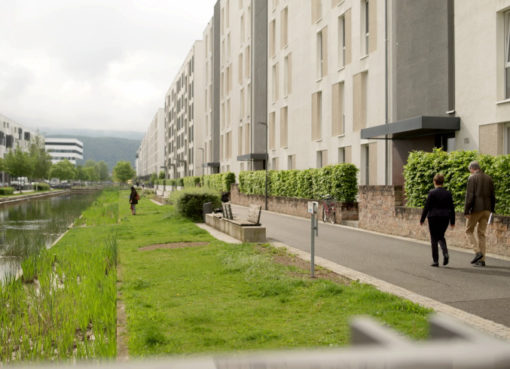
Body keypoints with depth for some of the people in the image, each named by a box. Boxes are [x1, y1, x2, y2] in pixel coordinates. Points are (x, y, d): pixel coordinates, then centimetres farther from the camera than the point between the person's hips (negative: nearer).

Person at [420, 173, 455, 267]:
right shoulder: (448, 193, 3)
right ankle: (445, 253, -3)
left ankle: (435, 261, 5)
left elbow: (427, 207, -8)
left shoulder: (432, 193, -10)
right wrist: (452, 221, 13)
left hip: (434, 218, -4)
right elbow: (452, 208, 6)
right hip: (445, 218, 4)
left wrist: (422, 219, -1)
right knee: (441, 236, 21)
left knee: (434, 239, 4)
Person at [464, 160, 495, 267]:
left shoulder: (472, 178, -7)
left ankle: (477, 252, -10)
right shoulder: (488, 178, 11)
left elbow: (469, 196, -13)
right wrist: (491, 209, 19)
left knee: (469, 231, 8)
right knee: (482, 233, 10)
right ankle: (482, 260, 9)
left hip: (476, 208, -6)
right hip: (486, 209, 6)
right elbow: (492, 196, 12)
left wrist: (466, 211, -12)